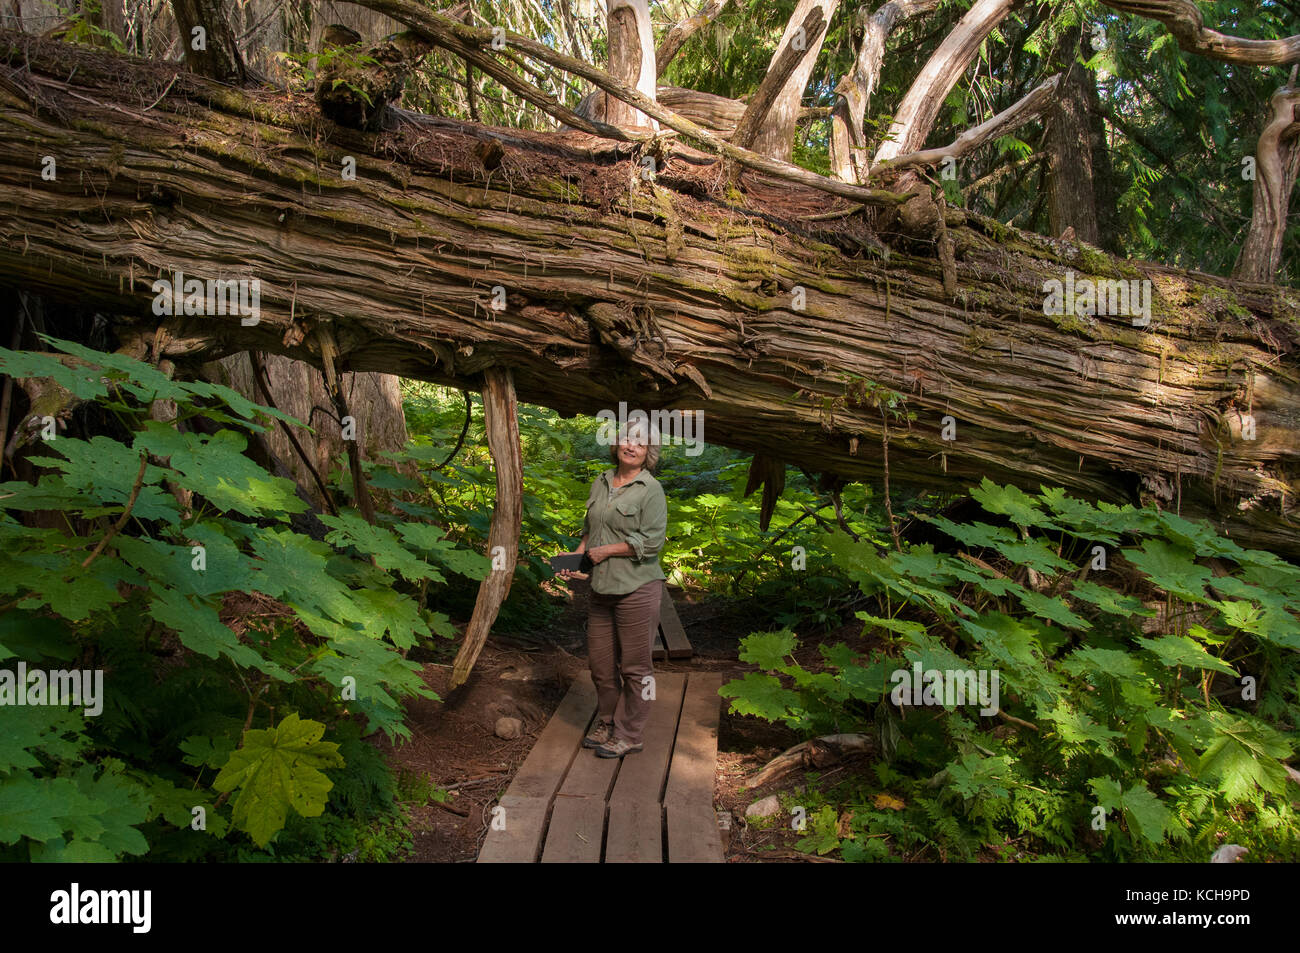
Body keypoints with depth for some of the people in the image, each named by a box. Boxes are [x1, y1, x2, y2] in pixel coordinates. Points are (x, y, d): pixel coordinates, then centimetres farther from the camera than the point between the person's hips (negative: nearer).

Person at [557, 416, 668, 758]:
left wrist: (606, 551, -12)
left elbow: (651, 542, -16)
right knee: (600, 663, 14)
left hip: (636, 589, -6)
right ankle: (607, 724, 32)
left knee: (634, 666, 3)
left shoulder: (651, 490, -8)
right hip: (601, 589, 7)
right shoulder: (601, 483, 12)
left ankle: (628, 736, 15)